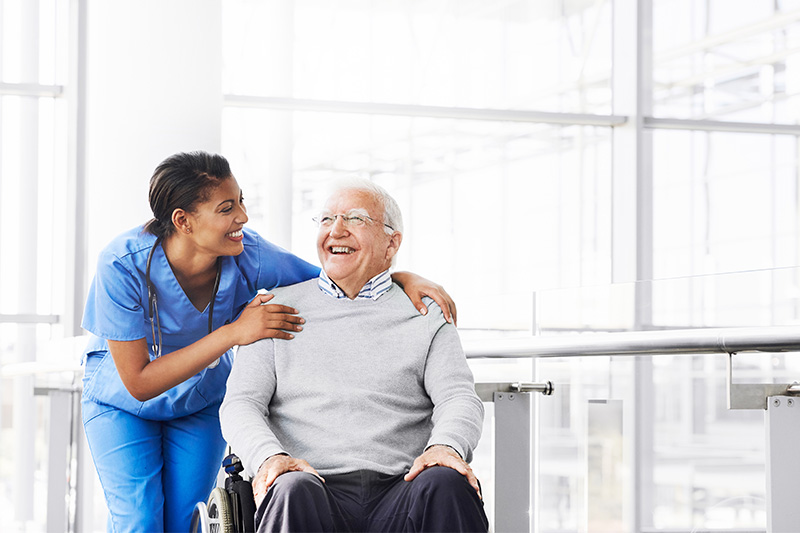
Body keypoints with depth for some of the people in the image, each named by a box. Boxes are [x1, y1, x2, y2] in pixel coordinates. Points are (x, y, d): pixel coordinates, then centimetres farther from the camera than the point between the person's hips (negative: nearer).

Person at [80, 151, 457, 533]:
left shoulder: (249, 256, -25)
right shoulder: (123, 266, -33)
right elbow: (139, 383, -32)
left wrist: (406, 279, -30)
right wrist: (233, 333, -38)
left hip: (201, 401, 3)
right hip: (123, 404, -3)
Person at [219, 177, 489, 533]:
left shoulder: (425, 316, 18)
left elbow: (459, 397, 6)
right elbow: (240, 403, 10)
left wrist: (446, 446, -20)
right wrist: (269, 456, -14)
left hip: (399, 492, 1)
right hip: (318, 492, -1)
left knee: (446, 484, -33)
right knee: (293, 490, -36)